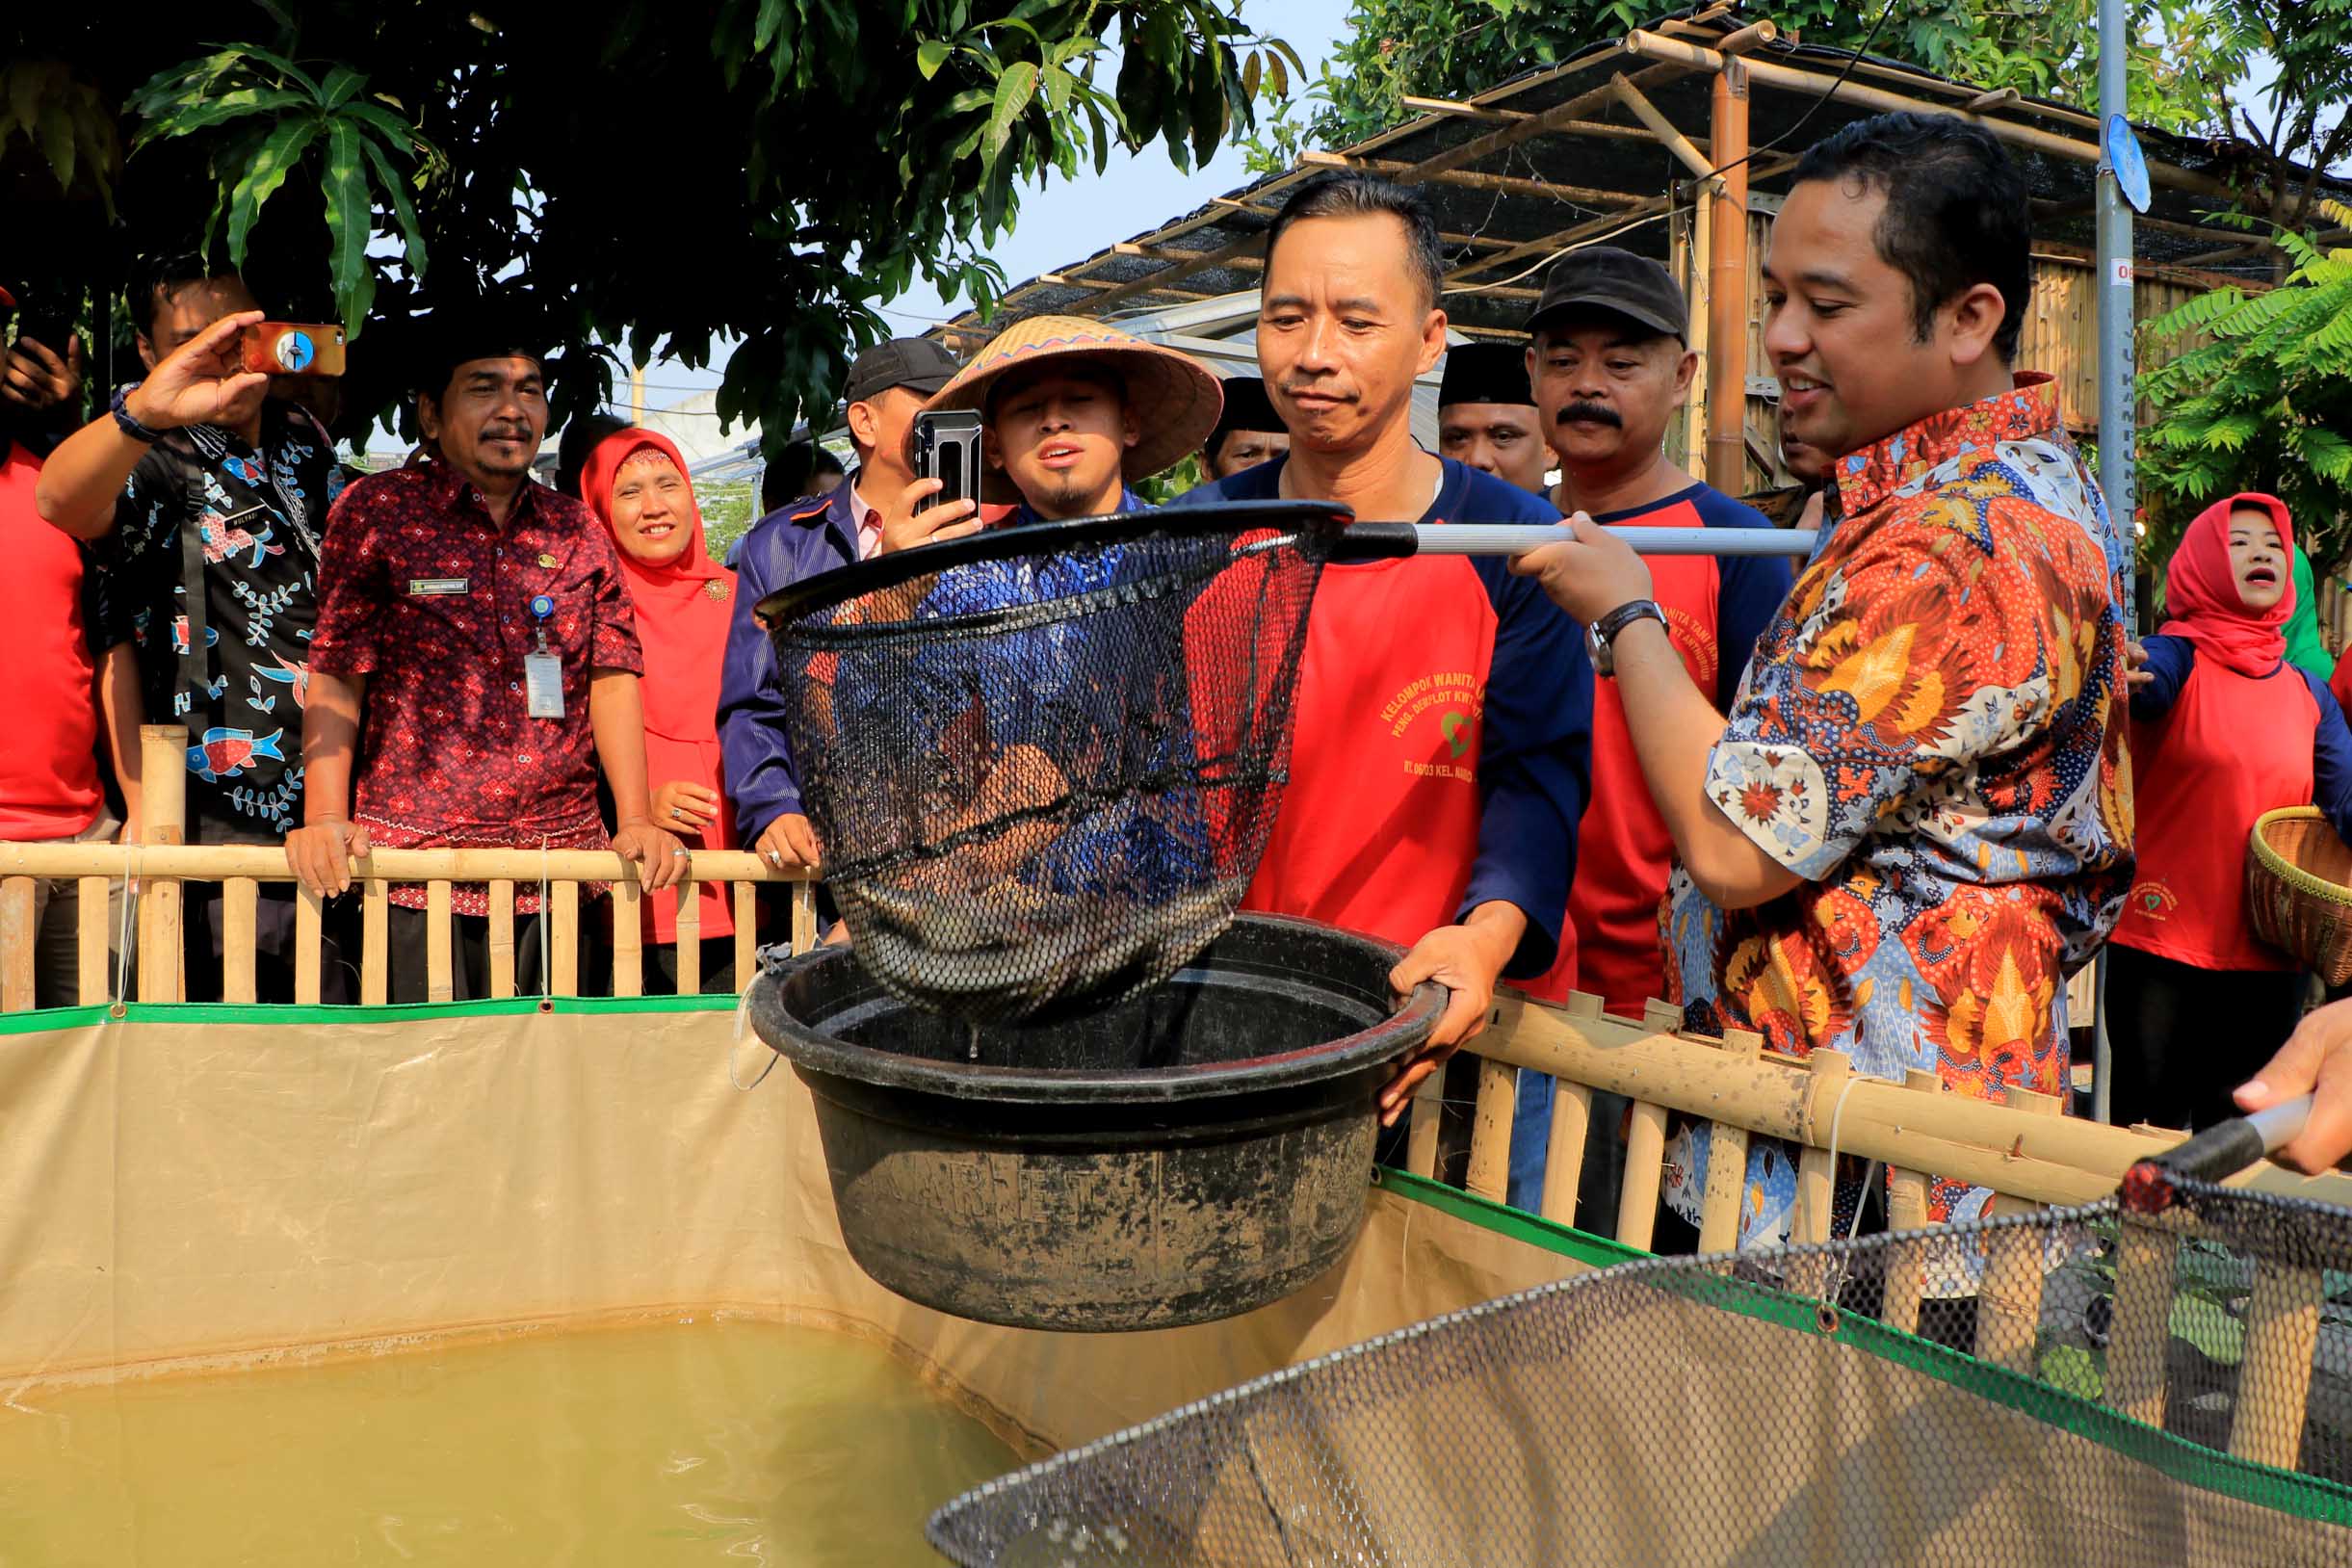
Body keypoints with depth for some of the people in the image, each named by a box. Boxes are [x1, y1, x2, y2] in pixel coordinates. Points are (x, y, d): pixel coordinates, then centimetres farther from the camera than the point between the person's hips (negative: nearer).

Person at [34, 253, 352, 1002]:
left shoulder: (303, 441, 12)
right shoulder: (149, 464, -6)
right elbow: (61, 501, -30)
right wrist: (142, 411, -51)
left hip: (339, 821, 6)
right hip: (229, 830, -5)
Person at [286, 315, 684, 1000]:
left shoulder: (578, 529, 12)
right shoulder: (377, 510, 2)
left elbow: (612, 677, 8)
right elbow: (336, 676, -2)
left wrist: (637, 822, -2)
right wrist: (325, 818, -14)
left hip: (563, 863, 3)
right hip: (415, 864, -3)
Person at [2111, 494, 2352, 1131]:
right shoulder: (2177, 659, -5)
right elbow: (2148, 685, -28)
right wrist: (2118, 679, -51)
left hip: (2268, 955, 5)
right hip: (2164, 942, -5)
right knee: (2151, 1131, 1)